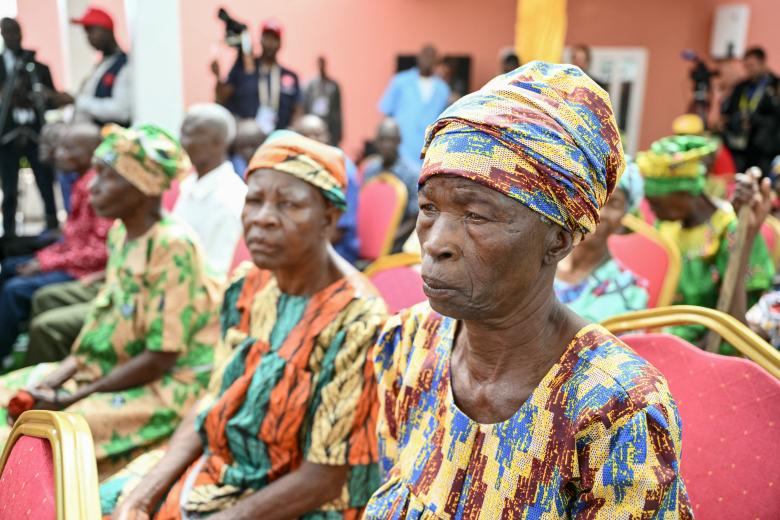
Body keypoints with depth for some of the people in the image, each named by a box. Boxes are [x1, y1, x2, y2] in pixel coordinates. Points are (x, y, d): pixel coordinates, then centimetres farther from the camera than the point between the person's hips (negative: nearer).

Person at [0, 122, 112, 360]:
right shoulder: (83, 184, 9)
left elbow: (101, 251, -24)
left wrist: (49, 263, -18)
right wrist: (43, 256, 3)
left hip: (88, 271, -11)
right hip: (73, 258, 11)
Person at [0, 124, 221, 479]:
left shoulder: (173, 246, -21)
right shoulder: (119, 233, 5)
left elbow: (160, 359, -21)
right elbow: (104, 325, 10)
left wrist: (68, 400, -17)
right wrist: (57, 377, -5)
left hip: (166, 386, -9)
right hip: (114, 370, 9)